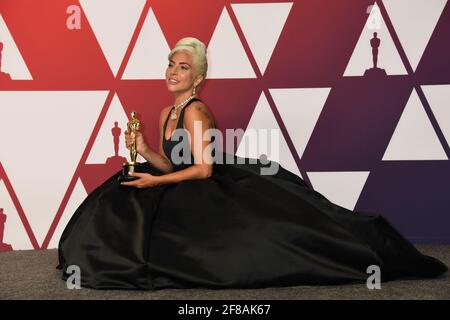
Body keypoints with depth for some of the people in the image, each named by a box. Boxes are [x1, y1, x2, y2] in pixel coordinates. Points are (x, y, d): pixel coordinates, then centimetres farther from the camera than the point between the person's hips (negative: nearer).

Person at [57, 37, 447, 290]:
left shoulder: (195, 111, -18)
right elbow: (170, 165, 11)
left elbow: (203, 169, -22)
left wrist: (156, 182, -18)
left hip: (226, 190, -9)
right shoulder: (167, 113, 10)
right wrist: (144, 150, -6)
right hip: (193, 197, 9)